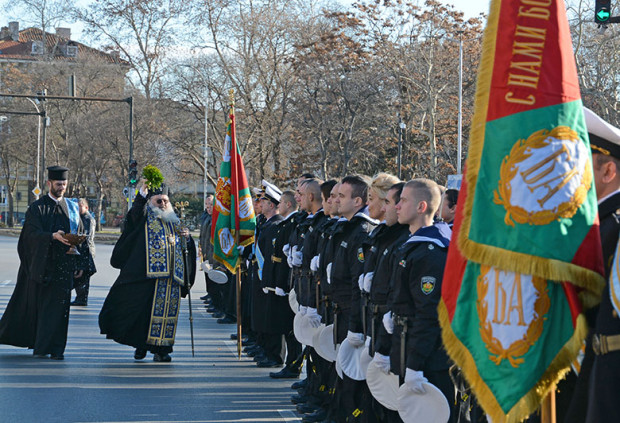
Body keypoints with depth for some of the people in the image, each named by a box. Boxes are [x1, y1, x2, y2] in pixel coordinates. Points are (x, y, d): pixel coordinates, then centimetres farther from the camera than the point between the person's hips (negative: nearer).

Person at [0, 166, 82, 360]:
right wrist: (53, 236, -28)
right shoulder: (37, 207, 1)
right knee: (35, 304, 6)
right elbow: (33, 233, -11)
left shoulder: (72, 207, 12)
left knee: (59, 305, -4)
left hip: (63, 264, 2)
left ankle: (55, 348, -1)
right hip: (42, 262, -2)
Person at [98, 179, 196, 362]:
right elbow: (135, 213, -16)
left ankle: (160, 349, 4)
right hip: (147, 274, -4)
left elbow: (187, 248, 26)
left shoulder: (175, 223, 22)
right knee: (144, 310, -4)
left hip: (171, 276, 4)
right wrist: (142, 194, -27)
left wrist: (186, 238, 4)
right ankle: (141, 345, 9)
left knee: (166, 311, 0)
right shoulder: (144, 219, 8)